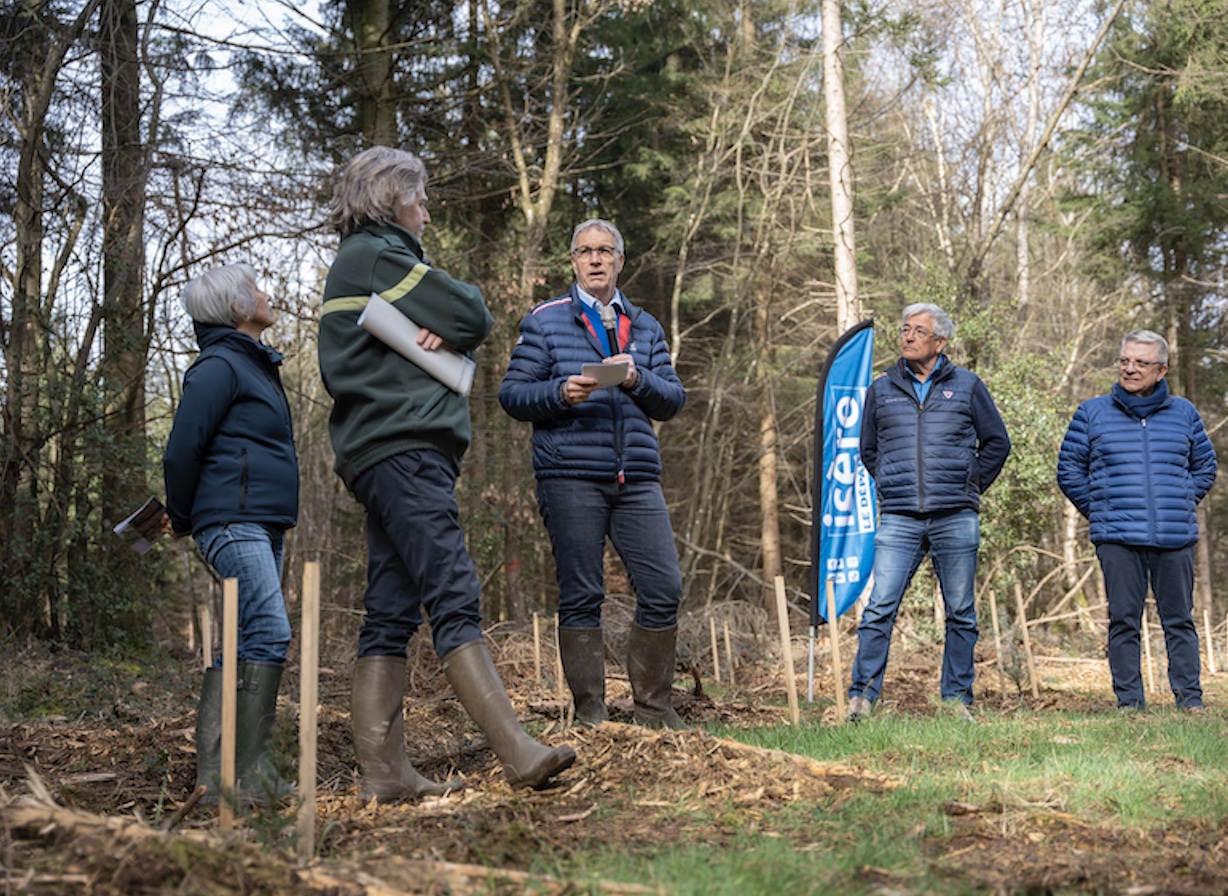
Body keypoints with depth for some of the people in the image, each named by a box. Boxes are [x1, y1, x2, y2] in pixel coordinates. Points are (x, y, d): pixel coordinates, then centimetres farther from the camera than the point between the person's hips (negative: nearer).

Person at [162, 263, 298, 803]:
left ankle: (211, 771, 8)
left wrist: (186, 516, 22)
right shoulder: (219, 367, -7)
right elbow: (182, 449, -10)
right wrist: (182, 520, 2)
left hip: (266, 529, 10)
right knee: (269, 632, -19)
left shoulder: (254, 365, 23)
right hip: (234, 521, -10)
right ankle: (253, 768, -22)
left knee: (240, 643, 6)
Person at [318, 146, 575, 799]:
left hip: (386, 454, 11)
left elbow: (455, 332, 19)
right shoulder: (376, 255, -4)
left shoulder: (360, 260, 27)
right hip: (403, 448, -11)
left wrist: (443, 331, -3)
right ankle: (517, 752, -22)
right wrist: (465, 301, 13)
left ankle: (384, 770, 2)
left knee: (391, 614, 4)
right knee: (455, 600, -17)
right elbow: (473, 319, -8)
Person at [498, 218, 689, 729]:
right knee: (581, 597, -2)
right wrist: (560, 392, -14)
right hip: (571, 478, -3)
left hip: (638, 479, 3)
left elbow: (673, 400, 12)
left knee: (663, 590, -3)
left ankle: (653, 707, 9)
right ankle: (590, 713, 6)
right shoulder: (545, 322, 9)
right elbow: (512, 394, 3)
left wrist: (637, 379, -7)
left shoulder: (645, 327, 19)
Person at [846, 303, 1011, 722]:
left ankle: (958, 699, 13)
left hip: (956, 519, 0)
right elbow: (868, 449, 23)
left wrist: (971, 486, 8)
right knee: (879, 609, -9)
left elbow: (997, 442, 14)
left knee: (961, 614, 4)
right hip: (899, 519, 1)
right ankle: (862, 696, -6)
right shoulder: (881, 389, 11)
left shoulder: (966, 385, 7)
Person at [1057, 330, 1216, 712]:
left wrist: (1180, 505, 10)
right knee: (1124, 621, 0)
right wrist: (1099, 511, 4)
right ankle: (1129, 702, 4)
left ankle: (1190, 699, 10)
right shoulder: (1093, 413, 7)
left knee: (1179, 620, 5)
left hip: (1176, 539, 1)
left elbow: (1205, 467, 21)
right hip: (1118, 539, -1)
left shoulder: (1184, 414, 11)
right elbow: (1069, 470, 10)